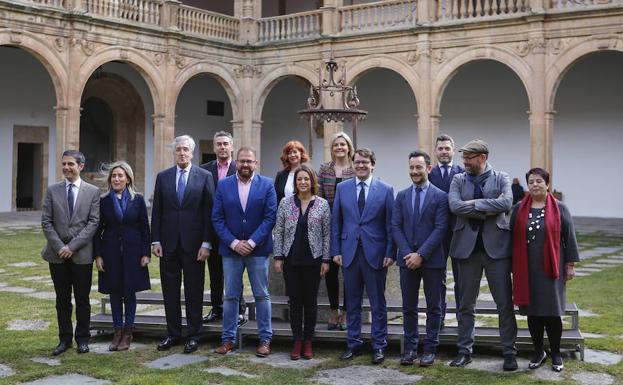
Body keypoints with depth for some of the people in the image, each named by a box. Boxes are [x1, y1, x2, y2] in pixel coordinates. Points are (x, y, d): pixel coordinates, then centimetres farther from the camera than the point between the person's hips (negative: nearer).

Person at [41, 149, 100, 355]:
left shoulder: (93, 192, 1)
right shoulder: (52, 190, 6)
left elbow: (93, 223, -5)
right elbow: (46, 222, 2)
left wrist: (72, 246, -13)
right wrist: (59, 247, -10)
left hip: (82, 255, -2)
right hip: (57, 254, 2)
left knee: (82, 299, 5)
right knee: (62, 299, 9)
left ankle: (82, 339, 17)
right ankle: (64, 338, 19)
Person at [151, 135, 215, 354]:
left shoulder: (204, 176, 0)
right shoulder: (163, 177, 8)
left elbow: (209, 212, -3)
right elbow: (156, 211, 8)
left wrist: (206, 243, -8)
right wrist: (155, 240, 1)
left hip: (193, 244, -3)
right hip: (168, 243, 3)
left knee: (194, 291, 4)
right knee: (170, 290, 8)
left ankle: (193, 335, 13)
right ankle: (173, 333, 19)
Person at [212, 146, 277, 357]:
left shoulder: (267, 185, -1)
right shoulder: (223, 185, 3)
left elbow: (270, 216, -6)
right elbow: (217, 218, 0)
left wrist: (252, 242, -13)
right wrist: (234, 243, -10)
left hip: (258, 249, -1)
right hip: (231, 249, 1)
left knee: (262, 295, 5)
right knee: (230, 296, 7)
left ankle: (265, 339, 13)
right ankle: (228, 339, 15)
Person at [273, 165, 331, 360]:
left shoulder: (323, 204, 0)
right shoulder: (285, 203, 2)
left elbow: (327, 234, 2)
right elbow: (278, 232, 4)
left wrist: (326, 260, -2)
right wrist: (278, 257, -1)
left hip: (313, 260, 0)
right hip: (291, 259, 1)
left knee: (311, 300, 6)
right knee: (295, 300, 5)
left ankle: (308, 341, 17)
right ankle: (297, 341, 15)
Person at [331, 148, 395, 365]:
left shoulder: (385, 190, 0)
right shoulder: (342, 188, 6)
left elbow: (390, 224, -1)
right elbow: (336, 222, 7)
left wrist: (390, 253, -6)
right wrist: (336, 250, 2)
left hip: (375, 253, -2)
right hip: (349, 252, 2)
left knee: (378, 303, 6)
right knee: (352, 302, 10)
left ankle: (379, 346, 16)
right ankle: (354, 344, 21)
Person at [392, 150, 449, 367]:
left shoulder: (440, 196, -2)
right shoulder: (402, 196, 9)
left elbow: (440, 229, -9)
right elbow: (396, 227, 4)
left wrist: (421, 254, -15)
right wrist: (407, 253, -9)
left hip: (432, 259, -3)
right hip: (407, 258, 3)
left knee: (433, 306, 5)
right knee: (409, 307, 8)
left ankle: (430, 349, 14)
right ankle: (410, 348, 17)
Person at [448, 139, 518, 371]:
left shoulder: (501, 178, 3)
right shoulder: (458, 180, 6)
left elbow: (506, 202, -15)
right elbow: (455, 206, -11)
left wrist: (475, 203, -14)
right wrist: (488, 211, -12)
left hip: (496, 245, -1)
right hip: (467, 246, 2)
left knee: (504, 302, 3)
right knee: (466, 304, 9)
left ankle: (509, 352, 13)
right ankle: (464, 351, 19)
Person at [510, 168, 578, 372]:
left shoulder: (559, 209, 1)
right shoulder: (519, 209, 5)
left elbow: (569, 238, 1)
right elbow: (512, 237, 8)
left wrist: (570, 265, -2)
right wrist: (511, 266, 6)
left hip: (550, 269, -2)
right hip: (526, 270, 2)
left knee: (551, 311, 0)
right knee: (532, 311, 7)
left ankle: (556, 354, 14)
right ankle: (538, 351, 20)